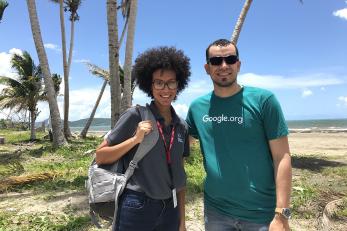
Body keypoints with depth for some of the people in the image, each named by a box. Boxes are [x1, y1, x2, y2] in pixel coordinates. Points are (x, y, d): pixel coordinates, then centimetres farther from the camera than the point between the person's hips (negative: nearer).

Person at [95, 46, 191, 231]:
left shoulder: (182, 127, 1)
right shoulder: (135, 116, -12)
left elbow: (179, 175, 7)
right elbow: (100, 157, -9)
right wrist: (135, 139, -21)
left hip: (170, 208, 5)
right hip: (137, 207, -4)